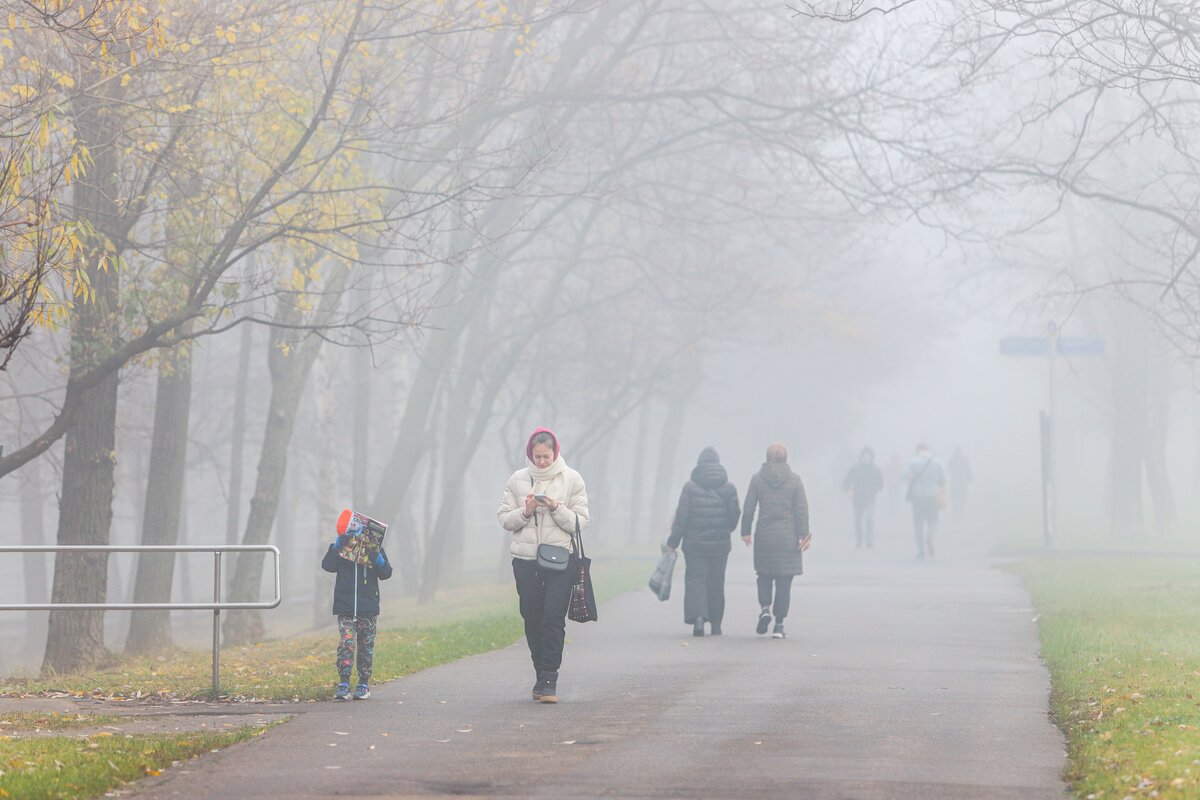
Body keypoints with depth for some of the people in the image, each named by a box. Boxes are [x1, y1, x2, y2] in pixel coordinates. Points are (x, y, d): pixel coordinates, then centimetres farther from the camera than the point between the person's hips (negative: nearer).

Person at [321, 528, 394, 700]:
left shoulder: (375, 548, 6)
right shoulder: (342, 548, 5)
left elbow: (386, 573, 1)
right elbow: (327, 565, -7)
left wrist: (377, 557, -16)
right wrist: (336, 546, -18)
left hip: (368, 609, 1)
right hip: (346, 609, -1)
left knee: (366, 647, 7)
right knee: (346, 643, -13)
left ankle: (364, 684, 16)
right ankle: (343, 684, -13)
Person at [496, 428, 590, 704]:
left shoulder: (572, 479, 2)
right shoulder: (518, 479, 7)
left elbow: (581, 522, -2)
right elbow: (503, 518, 6)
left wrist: (557, 509, -17)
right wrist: (525, 512, -12)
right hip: (525, 559, 2)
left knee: (554, 619, -10)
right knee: (532, 619, 6)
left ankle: (549, 679, -10)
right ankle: (541, 674, 19)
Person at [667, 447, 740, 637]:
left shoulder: (690, 487, -7)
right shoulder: (728, 487, -1)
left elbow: (681, 516, -8)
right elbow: (735, 514, 4)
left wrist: (673, 541, -2)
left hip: (694, 544, -2)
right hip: (720, 543, 2)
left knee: (695, 580, 0)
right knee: (716, 582, 12)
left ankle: (698, 617, -21)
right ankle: (716, 624, 17)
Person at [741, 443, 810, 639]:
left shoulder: (757, 479, 0)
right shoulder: (794, 479, 0)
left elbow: (748, 508, 0)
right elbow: (802, 510, -3)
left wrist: (746, 531, 8)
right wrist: (803, 535, 0)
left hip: (764, 536, 0)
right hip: (788, 537, 0)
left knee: (764, 575, 17)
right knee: (784, 582, 4)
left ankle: (764, 608, -7)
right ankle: (779, 624, 2)